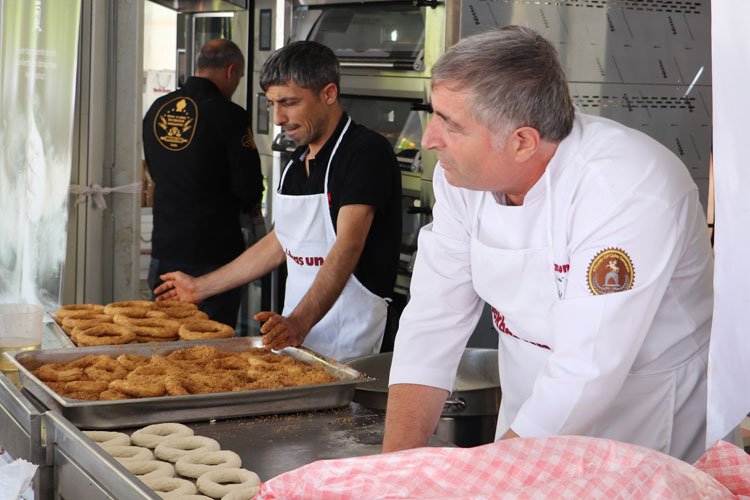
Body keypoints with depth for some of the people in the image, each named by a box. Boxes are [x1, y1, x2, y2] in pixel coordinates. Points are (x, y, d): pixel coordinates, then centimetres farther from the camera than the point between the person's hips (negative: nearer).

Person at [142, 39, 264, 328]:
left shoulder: (157, 109, 6)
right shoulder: (229, 115, -14)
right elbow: (247, 186, -12)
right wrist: (248, 207, 10)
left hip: (165, 248, 6)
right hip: (213, 250, -6)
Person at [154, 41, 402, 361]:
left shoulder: (367, 152, -13)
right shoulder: (298, 162, 14)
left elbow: (347, 248, -25)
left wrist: (299, 322, -36)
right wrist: (201, 287, 23)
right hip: (294, 333, 7)